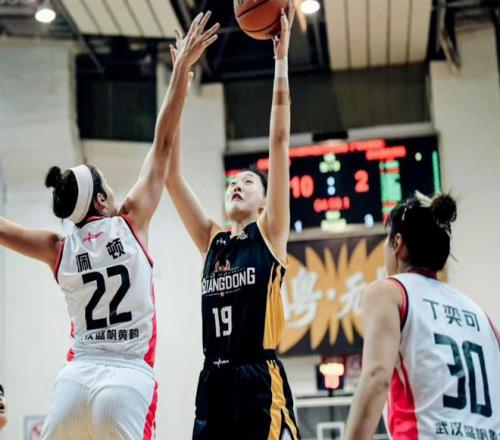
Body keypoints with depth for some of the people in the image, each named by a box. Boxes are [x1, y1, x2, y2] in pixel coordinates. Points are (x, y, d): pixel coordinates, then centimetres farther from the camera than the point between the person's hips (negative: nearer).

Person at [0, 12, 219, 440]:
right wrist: (183, 66, 4)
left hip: (76, 378, 4)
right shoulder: (132, 224, -2)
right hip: (128, 378, -3)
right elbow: (163, 145, 0)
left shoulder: (59, 250, 5)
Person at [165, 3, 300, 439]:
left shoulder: (270, 234, 4)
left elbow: (280, 140, -2)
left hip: (260, 384, -5)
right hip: (213, 383, 5)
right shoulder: (212, 241, 15)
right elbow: (171, 177, 11)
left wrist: (281, 56, -3)